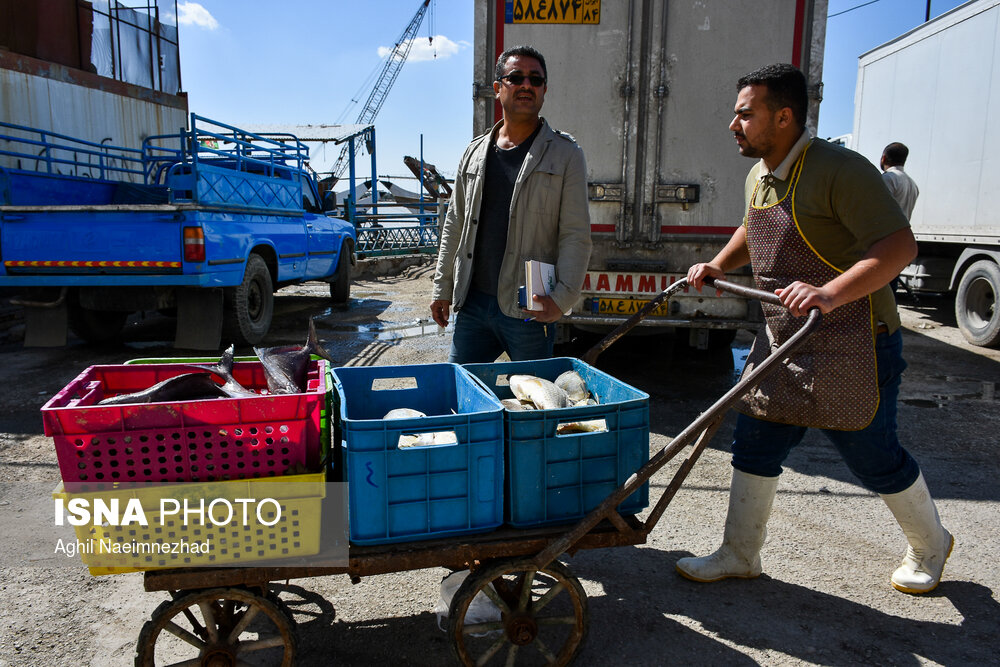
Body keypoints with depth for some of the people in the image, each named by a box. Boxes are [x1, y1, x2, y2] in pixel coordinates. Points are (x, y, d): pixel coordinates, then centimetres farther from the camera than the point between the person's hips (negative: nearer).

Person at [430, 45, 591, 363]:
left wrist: (562, 298, -17)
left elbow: (576, 236, -6)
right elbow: (455, 225, 17)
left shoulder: (565, 155, 0)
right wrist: (442, 288, 14)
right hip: (472, 303, 4)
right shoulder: (475, 152, 12)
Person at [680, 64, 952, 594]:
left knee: (874, 458, 8)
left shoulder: (839, 170, -18)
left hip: (850, 347, -7)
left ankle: (929, 546, 37)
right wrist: (720, 265, 11)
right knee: (754, 445, 8)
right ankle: (739, 555, 23)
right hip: (781, 340, 8)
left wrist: (830, 294, -39)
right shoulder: (758, 176, 8)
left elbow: (899, 245, -26)